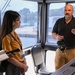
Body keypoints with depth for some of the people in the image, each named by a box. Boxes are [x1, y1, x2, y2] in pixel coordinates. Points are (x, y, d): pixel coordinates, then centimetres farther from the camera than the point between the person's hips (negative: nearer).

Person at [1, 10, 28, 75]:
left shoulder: (15, 34, 3)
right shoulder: (7, 38, -21)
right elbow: (9, 58, -19)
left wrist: (25, 63, -1)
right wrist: (23, 66, -13)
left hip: (20, 66, 8)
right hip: (13, 67, -7)